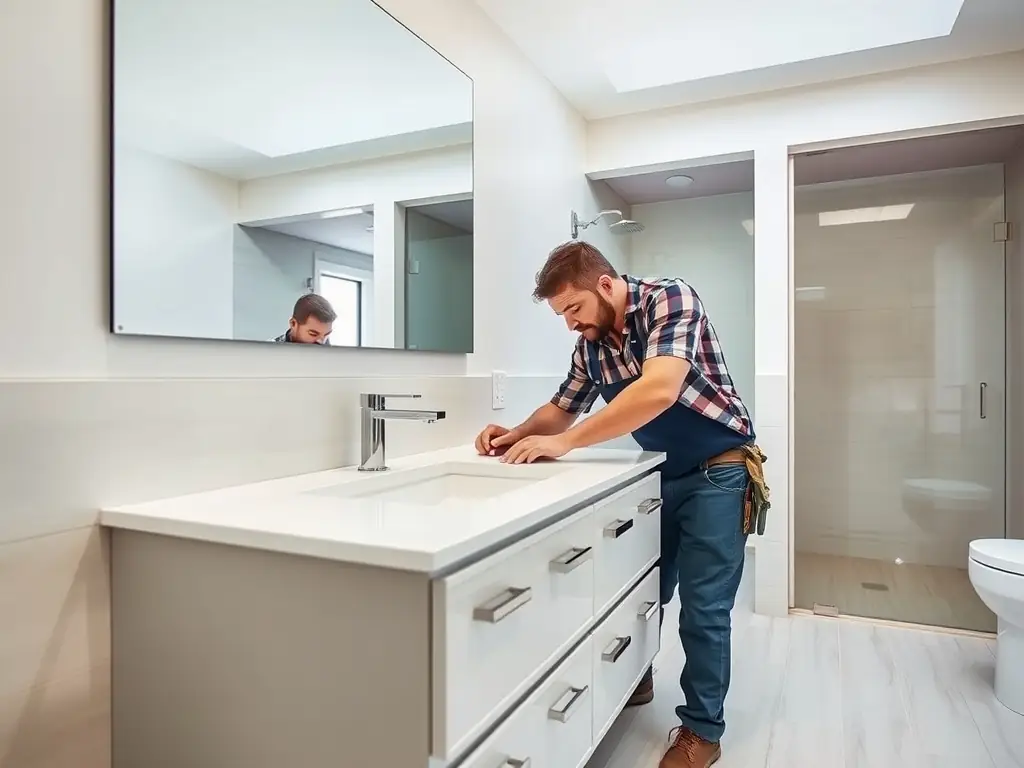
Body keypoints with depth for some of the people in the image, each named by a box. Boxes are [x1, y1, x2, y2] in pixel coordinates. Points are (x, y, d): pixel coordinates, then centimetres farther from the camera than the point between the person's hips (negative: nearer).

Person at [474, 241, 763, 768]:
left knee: (702, 607, -1)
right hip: (664, 474, 6)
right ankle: (634, 680, 39)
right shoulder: (590, 346, -2)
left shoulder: (669, 299, -22)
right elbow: (561, 409, 10)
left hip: (718, 471, -6)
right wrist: (516, 436, -11)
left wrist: (563, 443, -36)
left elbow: (659, 390, -37)